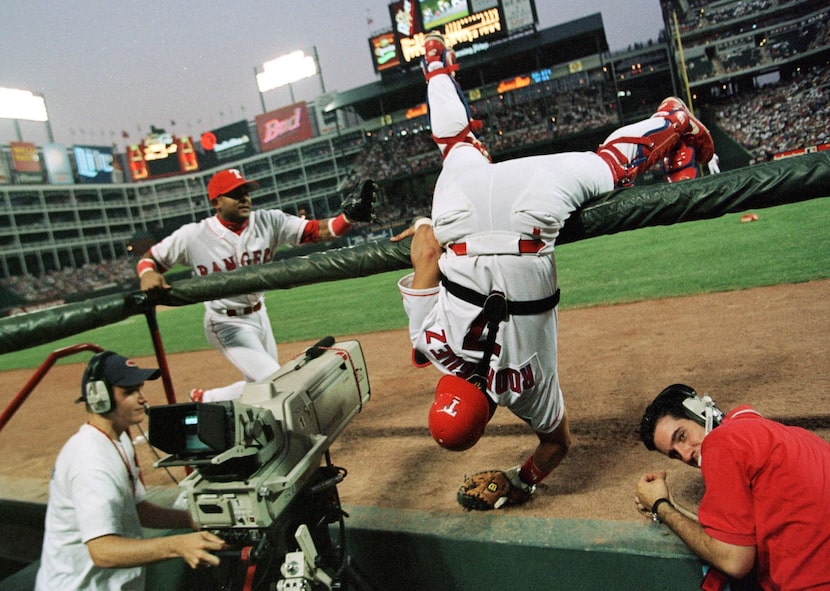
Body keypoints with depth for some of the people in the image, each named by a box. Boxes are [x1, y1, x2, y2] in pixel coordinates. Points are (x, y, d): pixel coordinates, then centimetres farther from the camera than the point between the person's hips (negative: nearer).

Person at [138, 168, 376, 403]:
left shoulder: (268, 222, -9)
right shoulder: (192, 236, -15)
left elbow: (317, 230, -18)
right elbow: (149, 259, -4)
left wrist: (350, 216, -36)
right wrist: (148, 274, -29)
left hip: (259, 315, 6)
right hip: (227, 324, -6)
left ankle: (205, 401, 41)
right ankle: (208, 398, 9)